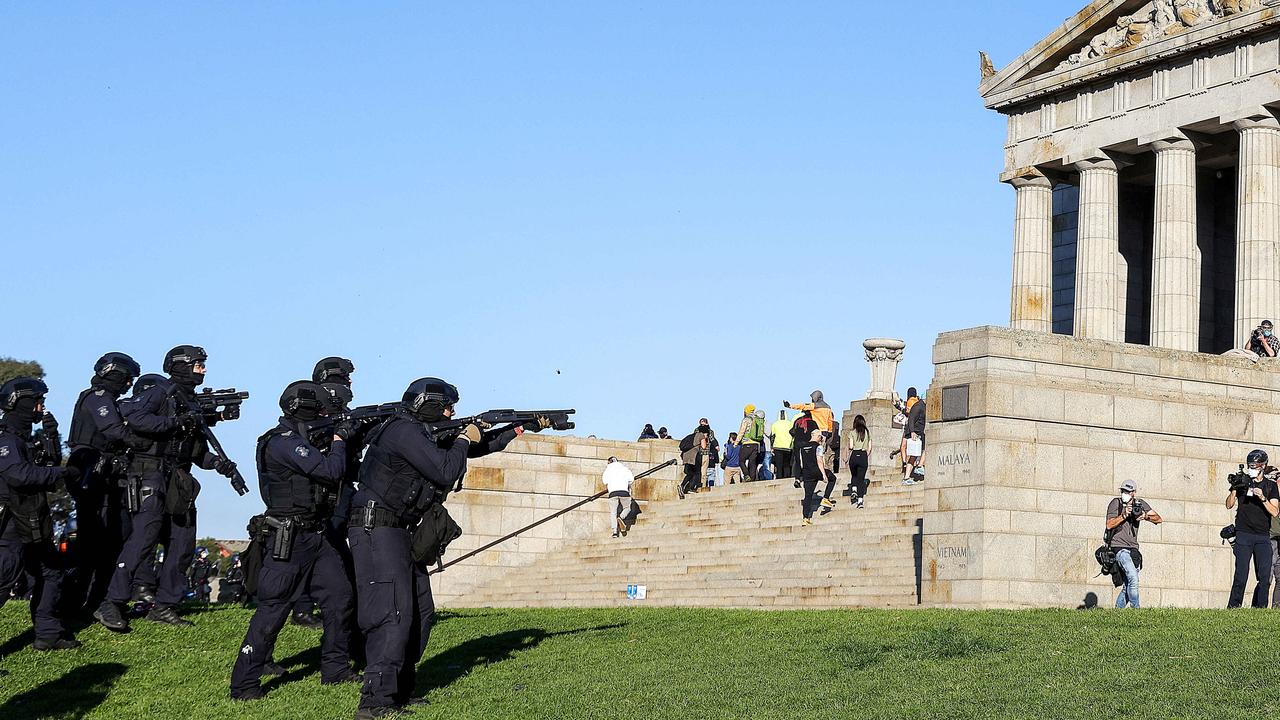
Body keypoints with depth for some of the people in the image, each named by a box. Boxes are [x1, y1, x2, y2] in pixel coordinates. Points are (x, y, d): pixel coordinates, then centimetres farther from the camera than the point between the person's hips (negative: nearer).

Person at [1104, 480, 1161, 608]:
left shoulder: (1140, 503, 10)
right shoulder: (1116, 503, -3)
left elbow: (1158, 519, 7)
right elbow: (1109, 525, -11)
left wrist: (1145, 516, -12)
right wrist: (1124, 515, -22)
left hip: (1133, 548, 6)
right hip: (1119, 547, -6)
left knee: (1129, 585, 6)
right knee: (1133, 578, -22)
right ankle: (1135, 608, -18)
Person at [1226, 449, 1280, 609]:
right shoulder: (1242, 482, 9)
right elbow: (1229, 505, 7)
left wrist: (1263, 498, -13)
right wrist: (1234, 489, -9)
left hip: (1263, 537, 2)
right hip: (1244, 535, -1)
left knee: (1265, 578, -6)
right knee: (1241, 576, -9)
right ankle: (1233, 608, -4)